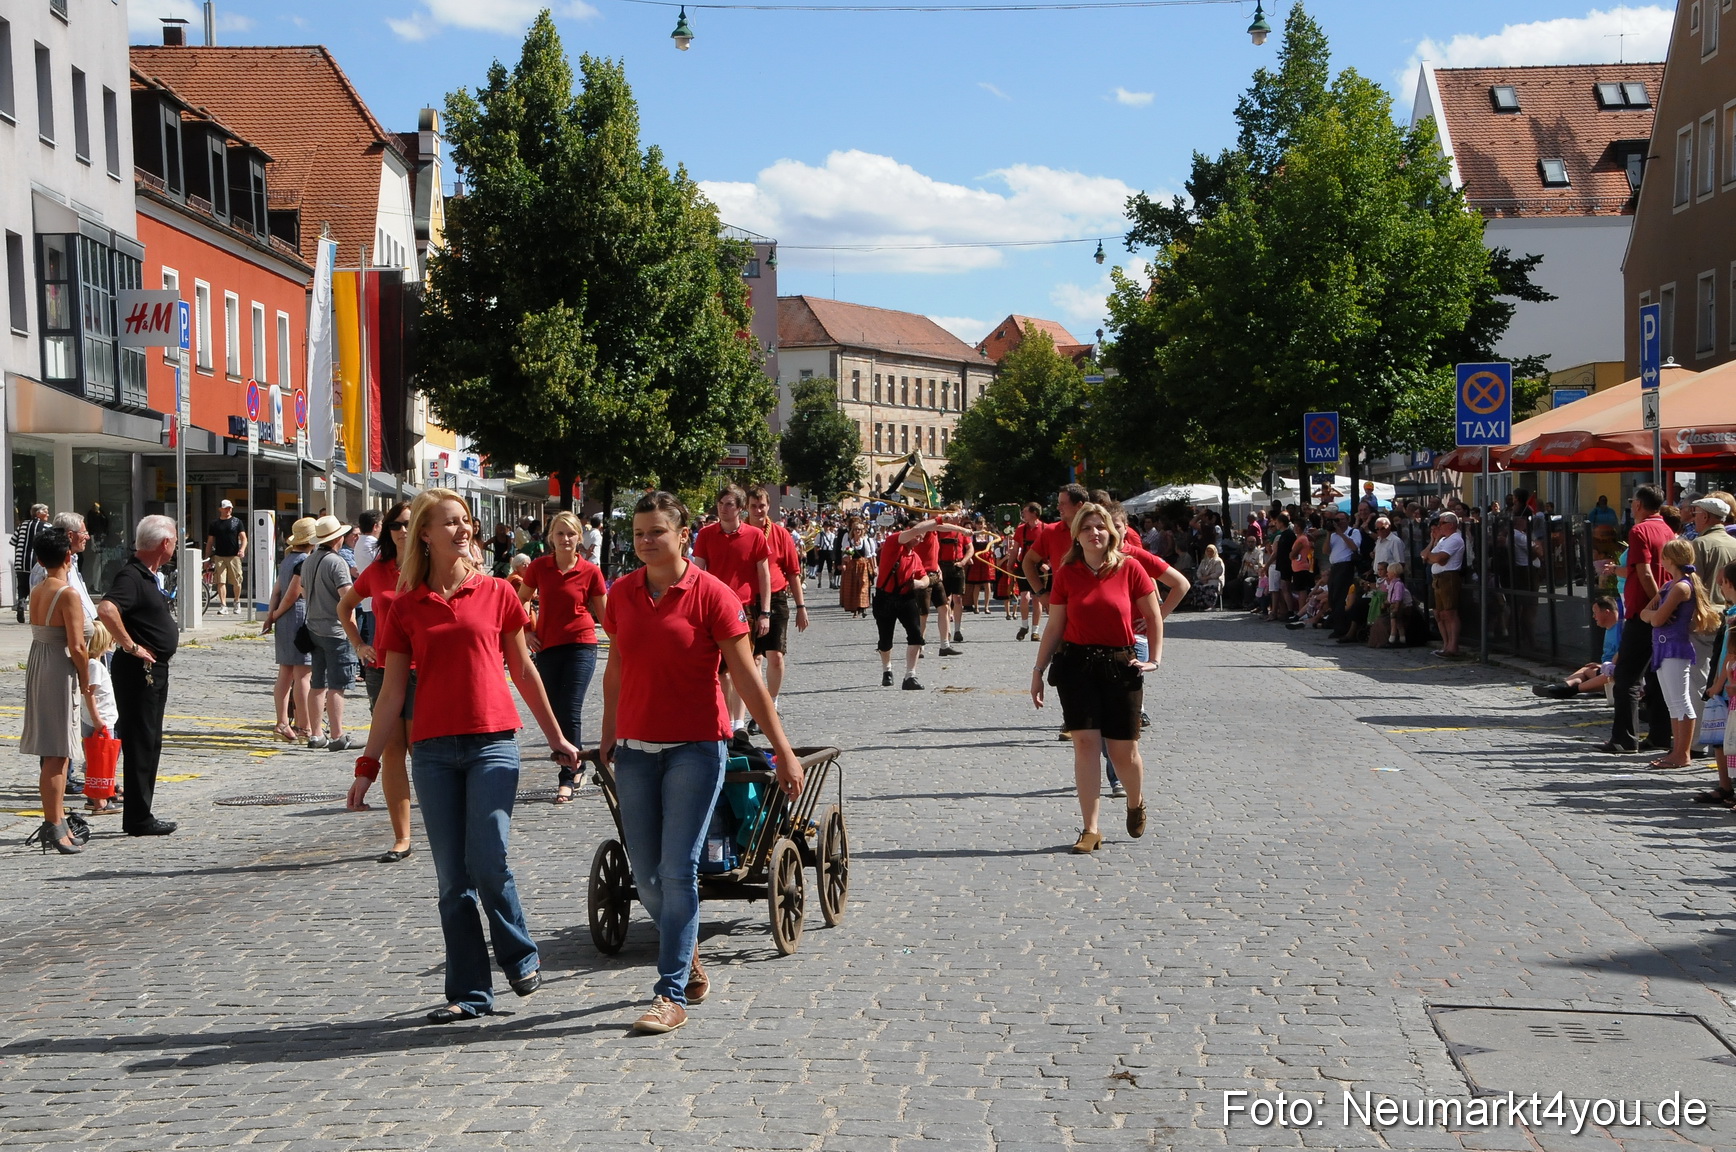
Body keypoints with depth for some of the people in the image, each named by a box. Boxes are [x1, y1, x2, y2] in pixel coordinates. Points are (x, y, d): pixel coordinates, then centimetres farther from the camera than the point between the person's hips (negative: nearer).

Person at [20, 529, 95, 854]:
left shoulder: (37, 591, 7)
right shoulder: (68, 594, -16)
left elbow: (39, 634, 8)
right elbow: (76, 647, -20)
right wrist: (86, 682, -5)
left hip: (37, 666, 8)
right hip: (60, 672, -8)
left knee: (54, 753, 17)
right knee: (56, 754, -3)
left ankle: (57, 820, 26)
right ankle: (53, 827, 0)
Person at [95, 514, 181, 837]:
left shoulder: (149, 575, 14)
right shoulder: (131, 576, -18)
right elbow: (106, 610, -35)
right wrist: (131, 646, -27)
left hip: (154, 670, 10)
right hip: (138, 670, -10)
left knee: (150, 743, 14)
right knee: (141, 744, -5)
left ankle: (140, 815, 21)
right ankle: (138, 819, -1)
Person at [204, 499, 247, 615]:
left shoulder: (237, 522, 7)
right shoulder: (214, 524, 11)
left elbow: (243, 538, 2)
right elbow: (210, 542, 14)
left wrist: (242, 549, -18)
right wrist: (207, 558, 9)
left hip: (234, 556, -1)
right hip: (219, 557, 1)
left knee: (236, 582, 2)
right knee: (220, 582, -6)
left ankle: (237, 602, 23)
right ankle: (223, 606, -6)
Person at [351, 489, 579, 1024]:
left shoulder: (496, 593, 4)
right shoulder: (406, 607, 6)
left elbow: (523, 670, 12)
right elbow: (392, 692, 9)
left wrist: (556, 738, 16)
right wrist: (368, 763, 6)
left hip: (493, 743, -2)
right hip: (433, 750, 2)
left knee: (487, 861, -13)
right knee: (452, 878, 4)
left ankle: (522, 960, 12)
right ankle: (469, 994, 12)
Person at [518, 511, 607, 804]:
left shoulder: (590, 572, -4)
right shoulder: (538, 567, 2)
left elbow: (605, 615, 3)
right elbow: (522, 600, 18)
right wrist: (525, 631, 6)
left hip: (580, 646, -3)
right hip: (547, 648, 3)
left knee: (571, 712, -10)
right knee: (553, 712, 8)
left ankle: (567, 779, -3)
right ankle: (574, 769, 25)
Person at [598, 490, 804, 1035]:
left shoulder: (712, 595, -9)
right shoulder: (622, 594, 5)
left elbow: (746, 678, -8)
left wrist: (783, 750, -9)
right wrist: (607, 738, 22)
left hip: (696, 747, -5)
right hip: (635, 749, 5)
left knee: (678, 871, -7)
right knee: (646, 877, 9)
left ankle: (672, 995, 0)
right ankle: (688, 957, 34)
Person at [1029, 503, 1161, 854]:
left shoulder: (1129, 569, -2)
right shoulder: (1066, 574, 2)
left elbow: (1153, 616, 7)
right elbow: (1054, 627, 7)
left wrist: (1155, 658, 0)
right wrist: (1038, 670, 6)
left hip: (1121, 664, -1)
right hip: (1076, 663, 1)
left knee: (1123, 749, 2)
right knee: (1085, 743, -7)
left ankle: (1136, 803, 34)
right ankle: (1090, 830, -1)